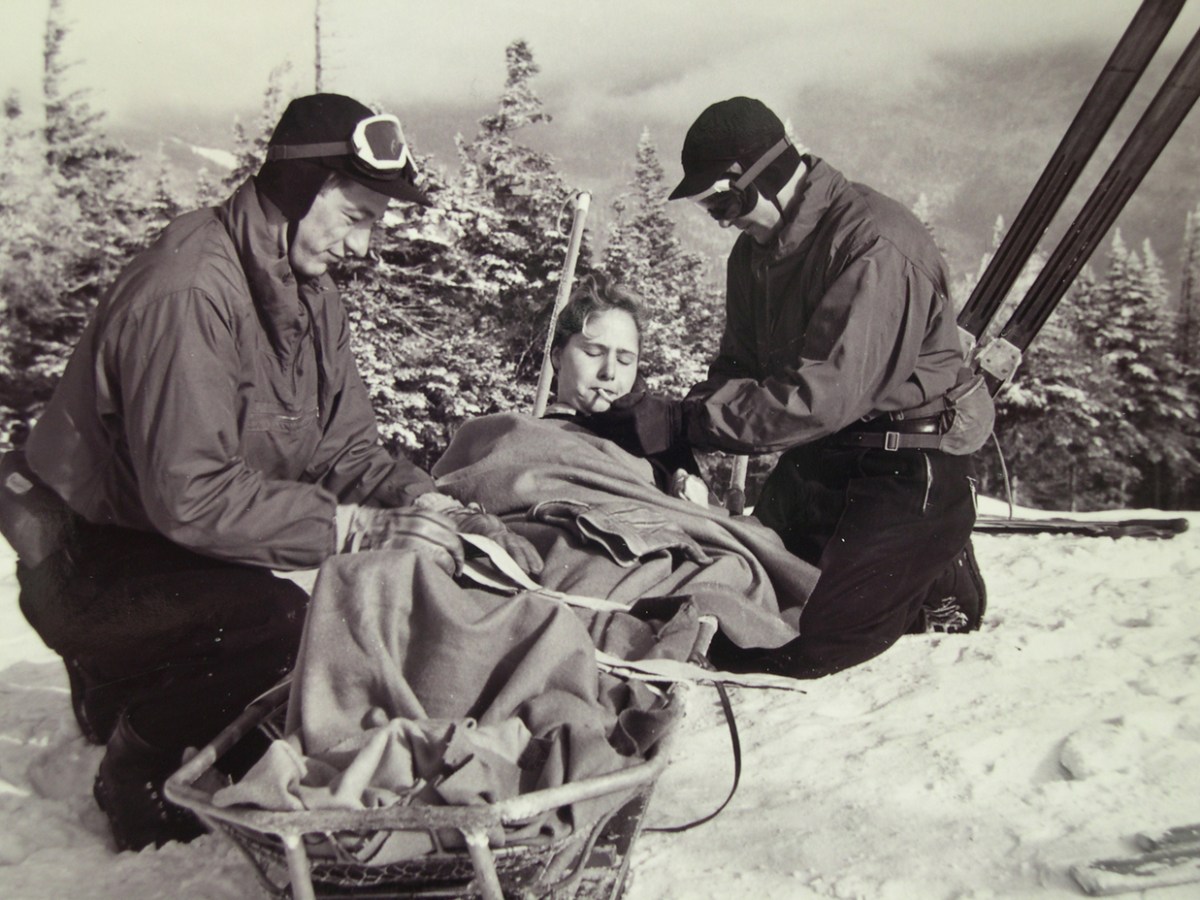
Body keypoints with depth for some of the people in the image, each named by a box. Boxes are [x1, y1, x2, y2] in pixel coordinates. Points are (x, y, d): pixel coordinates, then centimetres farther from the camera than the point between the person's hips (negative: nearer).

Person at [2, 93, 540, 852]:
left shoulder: (311, 294, 4)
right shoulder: (190, 290, -26)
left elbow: (344, 448, 1)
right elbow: (190, 494, -32)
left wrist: (436, 507, -17)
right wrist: (359, 528, -32)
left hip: (195, 551, 9)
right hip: (96, 564, -9)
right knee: (280, 628, -31)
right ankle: (141, 775, 0)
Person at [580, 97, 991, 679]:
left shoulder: (875, 246, -25)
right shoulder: (757, 248, 4)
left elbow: (824, 393, -31)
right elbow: (739, 368, 6)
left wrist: (682, 422, -30)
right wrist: (675, 424, -13)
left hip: (909, 461, -8)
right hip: (823, 447, 9)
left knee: (809, 649, -9)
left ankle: (941, 577, 15)